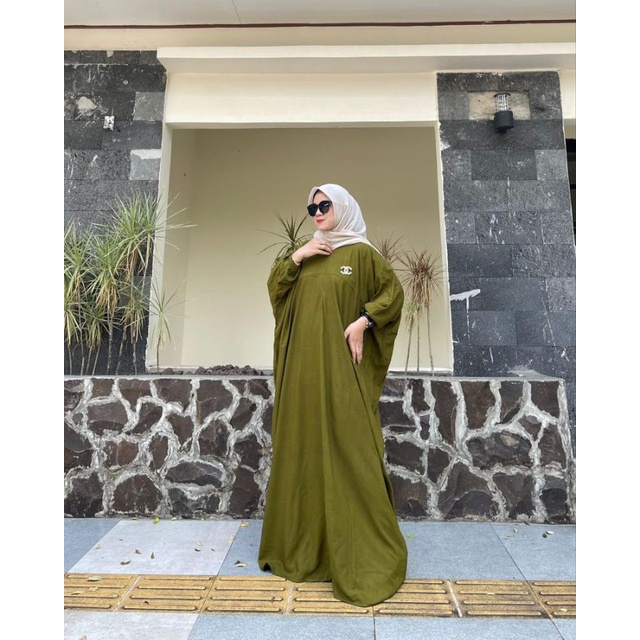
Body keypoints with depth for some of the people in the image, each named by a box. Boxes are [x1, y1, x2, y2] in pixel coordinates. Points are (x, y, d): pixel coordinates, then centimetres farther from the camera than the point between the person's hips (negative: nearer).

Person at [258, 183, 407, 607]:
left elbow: (393, 291, -4)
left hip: (339, 365, -5)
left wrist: (362, 321, -15)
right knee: (304, 446, 11)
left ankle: (362, 551, 15)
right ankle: (305, 539, 29)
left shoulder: (361, 253, 0)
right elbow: (274, 289, 8)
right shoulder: (307, 255, 16)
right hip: (303, 365, 6)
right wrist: (296, 256, -4)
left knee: (347, 448, -1)